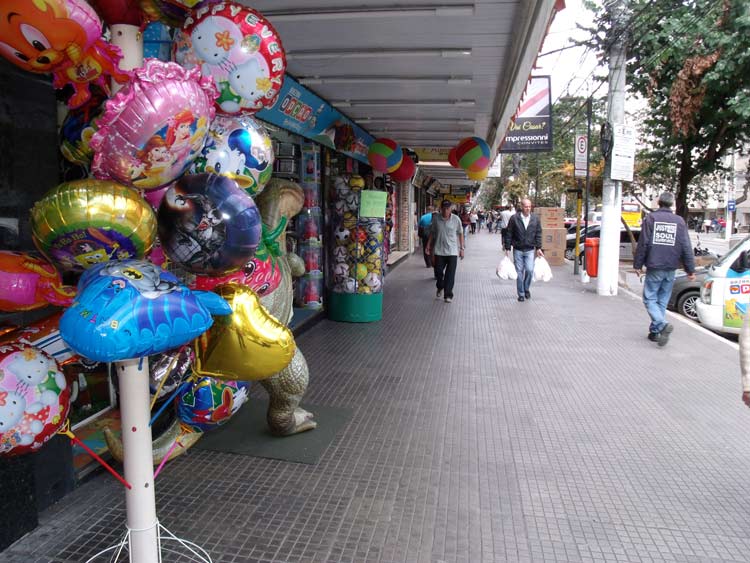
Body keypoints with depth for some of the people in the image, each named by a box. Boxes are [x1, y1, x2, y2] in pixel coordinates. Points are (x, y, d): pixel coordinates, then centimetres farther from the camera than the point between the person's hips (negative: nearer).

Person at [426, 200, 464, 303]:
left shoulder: (456, 219, -5)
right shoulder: (436, 219, -1)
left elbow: (460, 234, 4)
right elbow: (432, 233, 10)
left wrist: (461, 248, 3)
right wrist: (428, 245, 7)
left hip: (452, 251, -1)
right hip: (439, 251, 2)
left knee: (450, 274, -2)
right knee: (438, 271, 7)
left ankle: (448, 295, 8)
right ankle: (440, 288, 35)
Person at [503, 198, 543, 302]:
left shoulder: (535, 219, 3)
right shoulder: (514, 218, -4)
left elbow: (538, 234, 7)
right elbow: (509, 234, -1)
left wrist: (538, 248, 1)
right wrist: (507, 248, -3)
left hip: (530, 250, 1)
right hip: (517, 250, -1)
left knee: (529, 270, -9)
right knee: (519, 272, 3)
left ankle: (526, 289, 18)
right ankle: (521, 294, 15)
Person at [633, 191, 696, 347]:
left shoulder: (650, 218, -3)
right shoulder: (679, 221, 5)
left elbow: (643, 243, -6)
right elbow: (686, 247, 4)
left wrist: (638, 264, 1)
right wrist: (690, 270, 8)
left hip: (654, 267, -3)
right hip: (670, 269, 3)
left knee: (650, 298, 1)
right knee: (662, 301, 12)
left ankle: (663, 325, -21)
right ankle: (655, 331, 18)